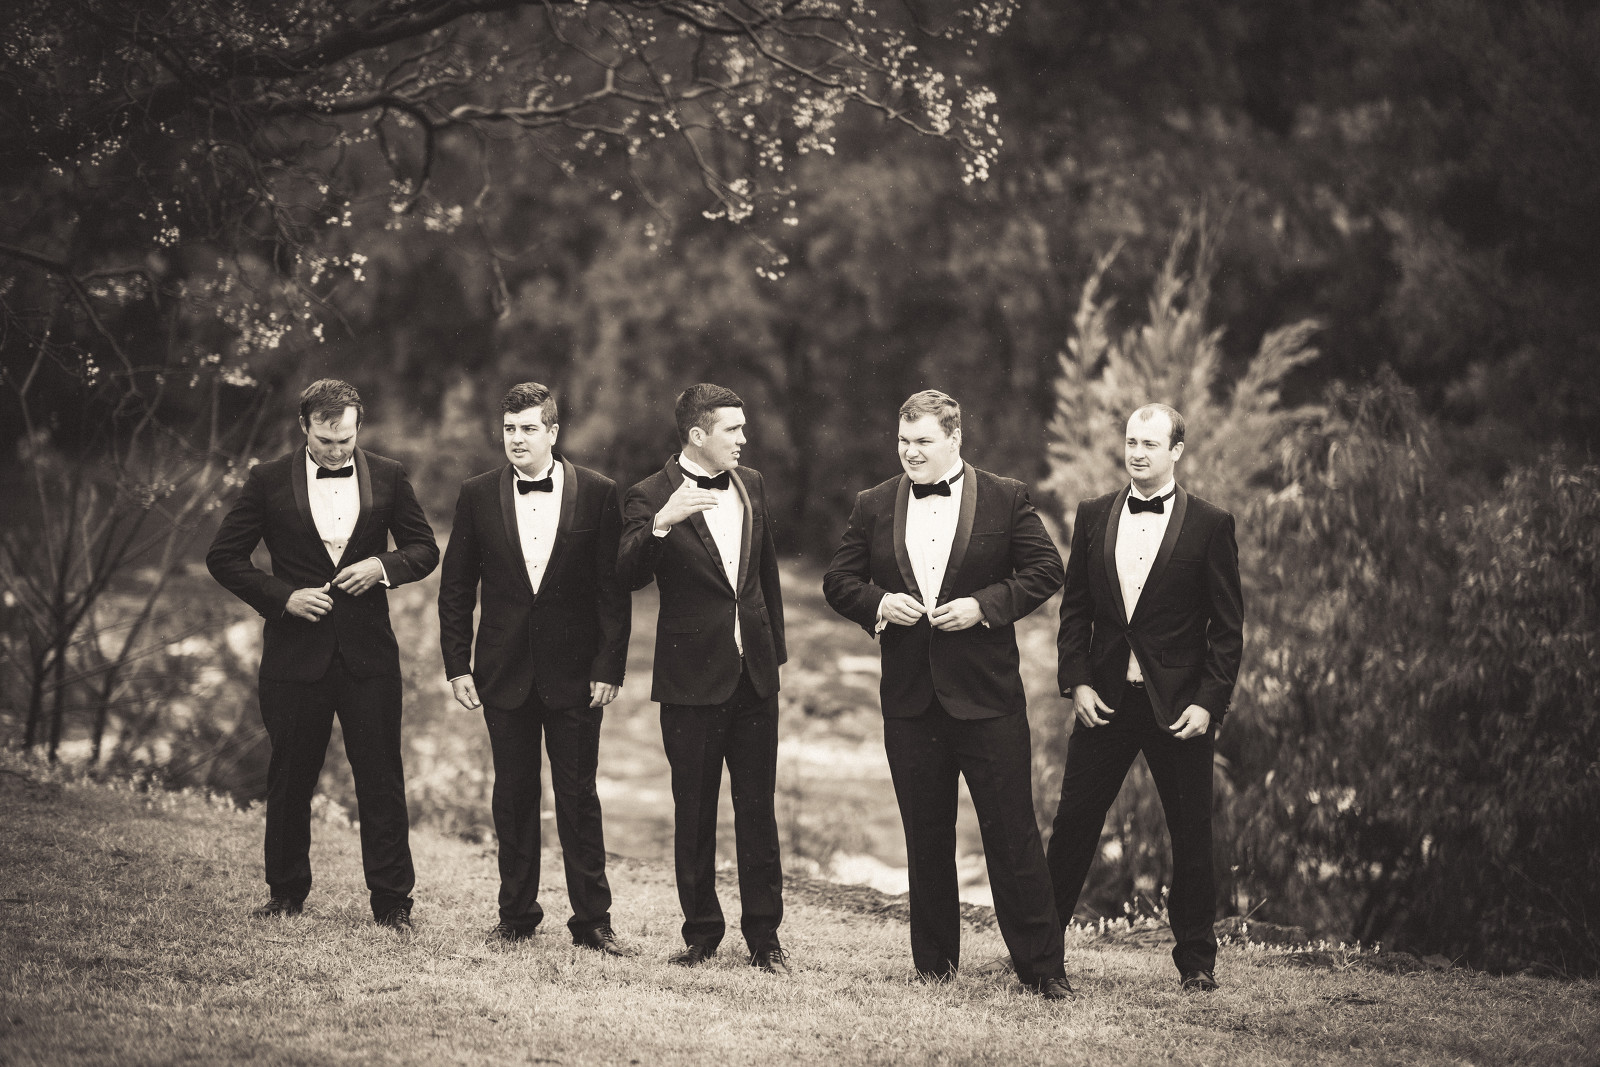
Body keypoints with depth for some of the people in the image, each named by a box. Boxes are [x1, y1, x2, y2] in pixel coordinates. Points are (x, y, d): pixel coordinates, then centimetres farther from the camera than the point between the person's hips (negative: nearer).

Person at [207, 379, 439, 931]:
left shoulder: (387, 477, 4)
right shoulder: (269, 481, 0)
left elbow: (424, 549, 11)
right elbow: (224, 557, 1)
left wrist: (382, 565, -9)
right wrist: (284, 595, -11)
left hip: (368, 652, 1)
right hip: (295, 652, 0)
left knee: (381, 780, -1)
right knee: (290, 780, 8)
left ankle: (392, 901, 6)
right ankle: (286, 894, 22)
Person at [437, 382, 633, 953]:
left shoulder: (597, 494, -2)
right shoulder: (478, 495, 3)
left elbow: (614, 588, -1)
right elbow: (456, 587, 7)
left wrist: (609, 667, -7)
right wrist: (457, 665, 0)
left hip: (576, 673, -2)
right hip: (505, 671, 2)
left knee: (579, 797, 2)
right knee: (513, 795, 8)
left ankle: (592, 920, 7)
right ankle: (517, 914, 17)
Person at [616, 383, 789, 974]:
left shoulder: (751, 486, 9)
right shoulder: (651, 497, -8)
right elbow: (631, 576, -22)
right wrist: (661, 523, -38)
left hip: (754, 673, 4)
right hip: (692, 676, -4)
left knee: (758, 809, 6)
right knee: (694, 813, 5)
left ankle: (763, 934, 11)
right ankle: (701, 932, 15)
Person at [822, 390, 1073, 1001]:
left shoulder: (1006, 499, 0)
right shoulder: (874, 507, 8)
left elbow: (1046, 571, -1)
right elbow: (838, 581, 12)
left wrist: (983, 605, -13)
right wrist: (879, 604, -8)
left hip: (987, 695, -3)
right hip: (910, 698, 3)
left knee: (1012, 834, -3)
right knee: (926, 838, 9)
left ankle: (1042, 968, 2)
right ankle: (934, 966, 18)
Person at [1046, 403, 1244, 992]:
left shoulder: (1210, 525, -2)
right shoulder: (1093, 516, 7)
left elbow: (1227, 627, -2)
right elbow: (1075, 608, 10)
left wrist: (1209, 702, -10)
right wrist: (1076, 682, -2)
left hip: (1180, 704, -2)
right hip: (1105, 699, 2)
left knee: (1191, 836, 4)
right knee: (1073, 821, 4)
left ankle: (1196, 960, 14)